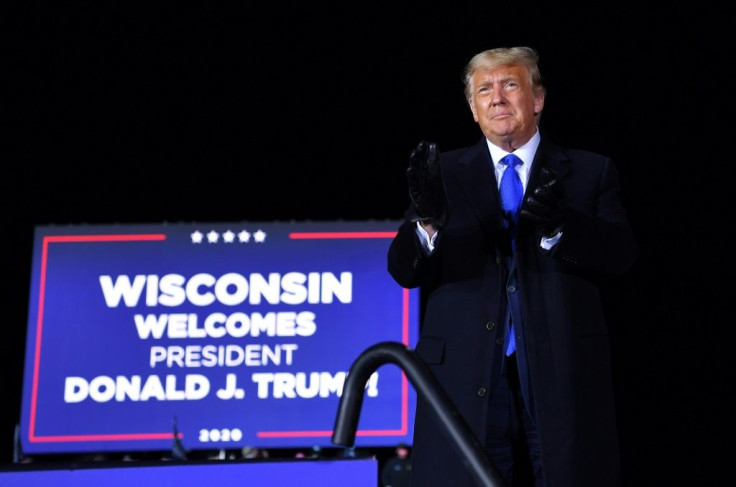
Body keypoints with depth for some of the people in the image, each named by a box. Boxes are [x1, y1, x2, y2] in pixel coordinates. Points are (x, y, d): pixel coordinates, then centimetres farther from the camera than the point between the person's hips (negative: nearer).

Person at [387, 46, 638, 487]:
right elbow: (404, 269, 0)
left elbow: (622, 256, -4)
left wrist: (558, 226, -24)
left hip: (563, 382, 0)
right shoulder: (445, 174, 10)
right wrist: (428, 222, -22)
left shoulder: (590, 173, 9)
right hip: (467, 382, 0)